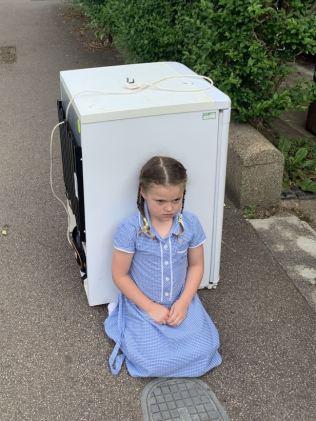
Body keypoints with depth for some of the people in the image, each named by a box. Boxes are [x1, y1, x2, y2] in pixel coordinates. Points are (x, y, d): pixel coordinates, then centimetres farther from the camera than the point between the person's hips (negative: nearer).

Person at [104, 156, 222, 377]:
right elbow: (120, 275, -12)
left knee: (202, 353, -10)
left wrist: (184, 302, -11)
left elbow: (196, 265, 1)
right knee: (153, 364, -13)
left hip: (181, 303, 3)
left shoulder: (191, 224, -11)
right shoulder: (130, 230, -20)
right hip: (142, 306, -3)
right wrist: (151, 308, -14)